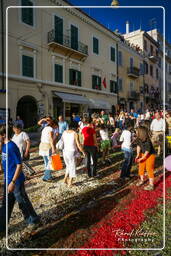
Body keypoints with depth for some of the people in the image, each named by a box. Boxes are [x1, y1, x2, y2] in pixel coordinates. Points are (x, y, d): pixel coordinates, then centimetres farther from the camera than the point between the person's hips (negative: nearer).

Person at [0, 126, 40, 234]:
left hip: (16, 181, -8)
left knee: (23, 202, 9)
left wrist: (13, 182, -24)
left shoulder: (12, 147, -23)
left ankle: (34, 220, 30)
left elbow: (19, 165, -24)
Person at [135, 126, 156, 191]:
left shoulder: (147, 142, -32)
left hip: (150, 155, -7)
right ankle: (141, 180, 37)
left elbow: (147, 152, -24)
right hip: (143, 154, 8)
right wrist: (138, 155, -7)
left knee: (149, 169, -1)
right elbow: (138, 146, 0)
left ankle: (151, 185, 14)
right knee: (141, 168, 16)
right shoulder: (139, 139, -13)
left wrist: (141, 158, -16)